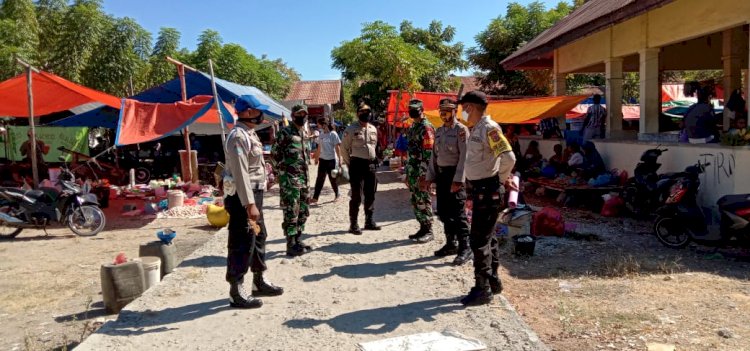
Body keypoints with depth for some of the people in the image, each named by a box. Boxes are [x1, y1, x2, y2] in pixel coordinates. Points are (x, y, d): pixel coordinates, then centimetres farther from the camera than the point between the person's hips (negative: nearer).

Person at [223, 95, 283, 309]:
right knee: (241, 244, -4)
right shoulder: (238, 136, -18)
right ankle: (236, 293, 6)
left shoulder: (249, 134, 14)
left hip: (254, 194, 11)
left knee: (259, 237, 19)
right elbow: (240, 173, -24)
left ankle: (259, 282, 33)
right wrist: (249, 204, -27)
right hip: (243, 197, -11)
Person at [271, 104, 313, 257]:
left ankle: (298, 241, 24)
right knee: (291, 213, -5)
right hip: (289, 179, -8)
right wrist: (282, 172, -9)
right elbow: (274, 154, -10)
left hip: (304, 178, 8)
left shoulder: (304, 133, 16)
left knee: (303, 211, 13)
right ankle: (291, 246, 1)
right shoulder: (284, 132, -8)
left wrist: (305, 174, 18)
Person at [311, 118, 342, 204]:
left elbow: (337, 147, -10)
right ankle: (315, 198, 3)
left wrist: (339, 159, -13)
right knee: (319, 179, 3)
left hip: (331, 160, -5)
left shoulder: (333, 134, -10)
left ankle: (337, 195, 24)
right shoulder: (321, 135, 8)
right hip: (322, 160, 5)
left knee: (333, 179, 5)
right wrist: (316, 159, 17)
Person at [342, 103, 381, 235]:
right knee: (356, 196, -4)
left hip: (371, 164, 6)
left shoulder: (373, 129, 11)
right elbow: (344, 148, -3)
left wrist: (372, 159, 16)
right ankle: (353, 224, 4)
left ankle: (369, 221, 24)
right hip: (357, 164, -6)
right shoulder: (351, 129, -7)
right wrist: (349, 164, -2)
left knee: (370, 195, 12)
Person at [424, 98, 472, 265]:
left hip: (454, 173, -8)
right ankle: (451, 243, 25)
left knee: (458, 212, -7)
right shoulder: (439, 131, 14)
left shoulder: (461, 130, -9)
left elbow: (464, 156, -16)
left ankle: (465, 249, -1)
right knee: (443, 211, 12)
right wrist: (430, 177, 11)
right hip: (441, 173, 8)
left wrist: (457, 180, -22)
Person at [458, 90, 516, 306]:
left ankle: (482, 290, 4)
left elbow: (508, 157, -26)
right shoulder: (476, 129, 12)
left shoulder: (489, 128, -18)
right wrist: (502, 178, 10)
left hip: (487, 190, -10)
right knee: (487, 238, 18)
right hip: (480, 189, 10)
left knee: (479, 240, -5)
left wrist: (502, 179, -11)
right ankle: (493, 281, 30)